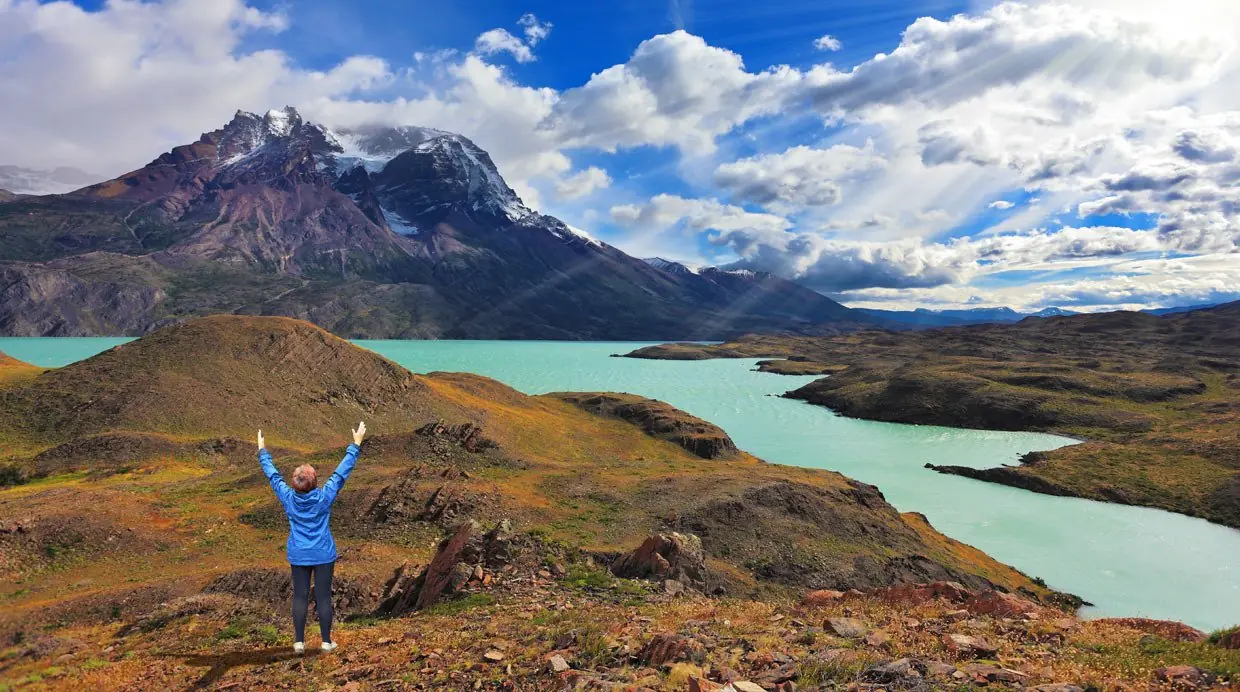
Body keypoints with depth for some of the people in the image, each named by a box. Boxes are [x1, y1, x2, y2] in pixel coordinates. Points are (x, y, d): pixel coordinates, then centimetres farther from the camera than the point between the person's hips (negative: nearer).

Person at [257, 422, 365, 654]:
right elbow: (341, 473, -13)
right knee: (323, 597, 5)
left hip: (298, 557, 2)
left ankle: (299, 641, 16)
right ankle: (326, 641, 13)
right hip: (324, 556, -2)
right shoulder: (324, 497, -16)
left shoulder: (288, 498, -11)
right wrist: (356, 445, -8)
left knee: (300, 597, 10)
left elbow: (273, 475, 1)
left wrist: (263, 451, 13)